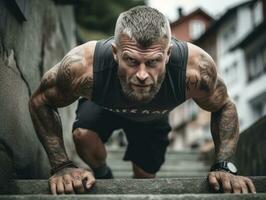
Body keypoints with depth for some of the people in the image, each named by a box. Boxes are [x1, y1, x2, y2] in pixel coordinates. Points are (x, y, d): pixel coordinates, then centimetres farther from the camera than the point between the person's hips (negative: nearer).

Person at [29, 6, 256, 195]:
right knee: (83, 135, -29)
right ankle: (102, 175, 8)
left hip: (153, 118, 1)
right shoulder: (83, 66, -46)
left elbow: (224, 107, -22)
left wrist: (224, 166, -34)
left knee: (145, 178, 10)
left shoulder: (195, 68, -43)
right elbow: (40, 102, -27)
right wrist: (62, 166, -35)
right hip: (103, 107, -1)